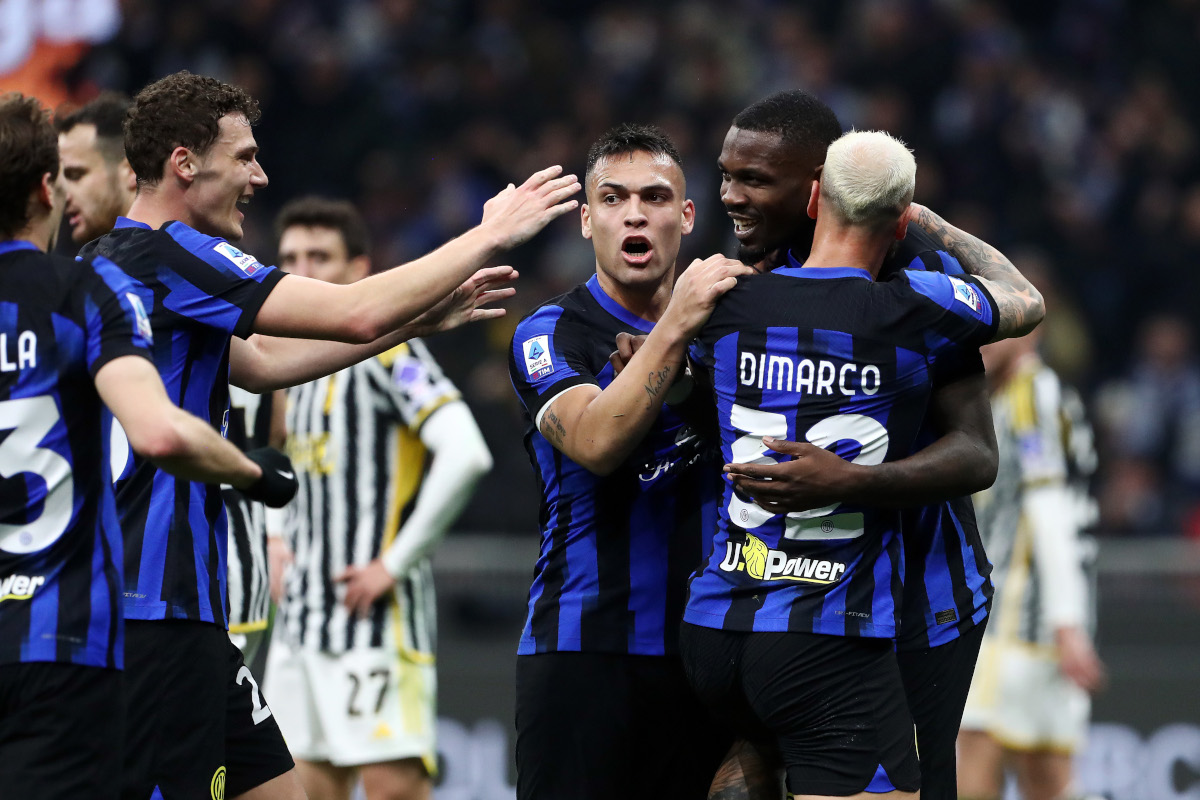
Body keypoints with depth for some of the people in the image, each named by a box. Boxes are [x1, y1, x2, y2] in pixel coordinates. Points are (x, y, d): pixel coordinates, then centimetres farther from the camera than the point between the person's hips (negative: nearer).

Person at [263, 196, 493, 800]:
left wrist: (395, 563, -19)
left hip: (377, 619, -9)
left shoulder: (389, 352, -9)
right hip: (302, 622, 9)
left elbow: (465, 456, -21)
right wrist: (288, 547, 15)